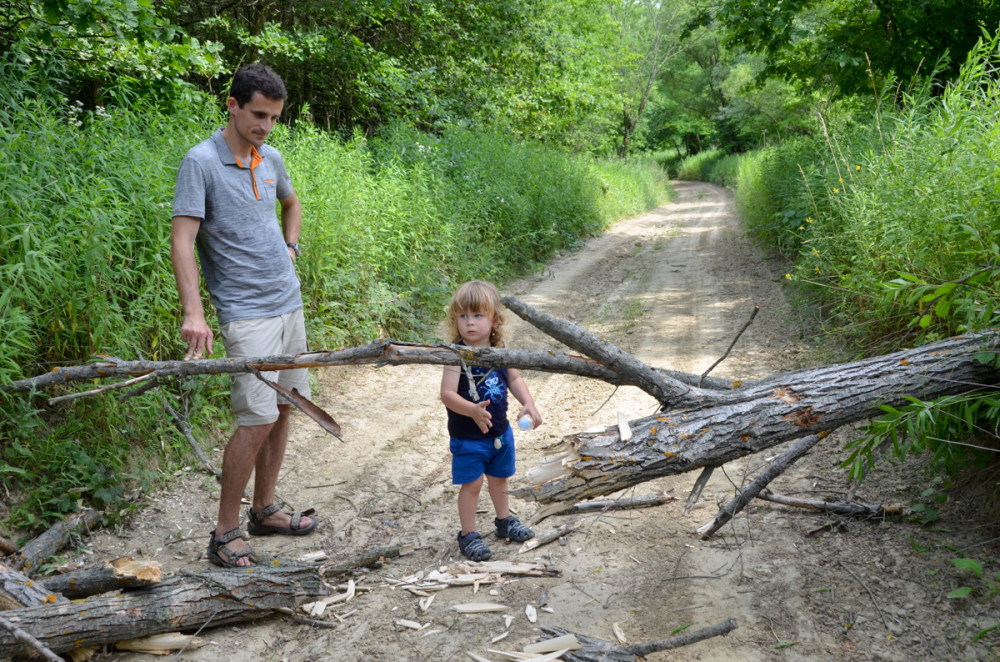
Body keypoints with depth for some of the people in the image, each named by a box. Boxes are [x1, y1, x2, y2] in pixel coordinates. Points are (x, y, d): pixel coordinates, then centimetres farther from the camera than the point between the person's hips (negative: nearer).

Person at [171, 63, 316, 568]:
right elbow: (181, 241, -18)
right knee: (258, 418, -12)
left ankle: (264, 511, 26)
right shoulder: (202, 162, -11)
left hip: (289, 302, 8)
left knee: (283, 409, 11)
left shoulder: (270, 158, 10)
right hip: (246, 313, -7)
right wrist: (193, 313, -28)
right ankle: (225, 534, 1)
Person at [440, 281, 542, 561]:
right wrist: (473, 411, -44)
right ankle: (468, 535, 21)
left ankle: (504, 520, 45)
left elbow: (514, 379, 9)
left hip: (500, 430, 6)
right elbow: (447, 394, -29)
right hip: (467, 436, -6)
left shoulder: (500, 350, -5)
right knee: (471, 484, 3)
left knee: (499, 477, 23)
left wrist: (528, 403, -6)